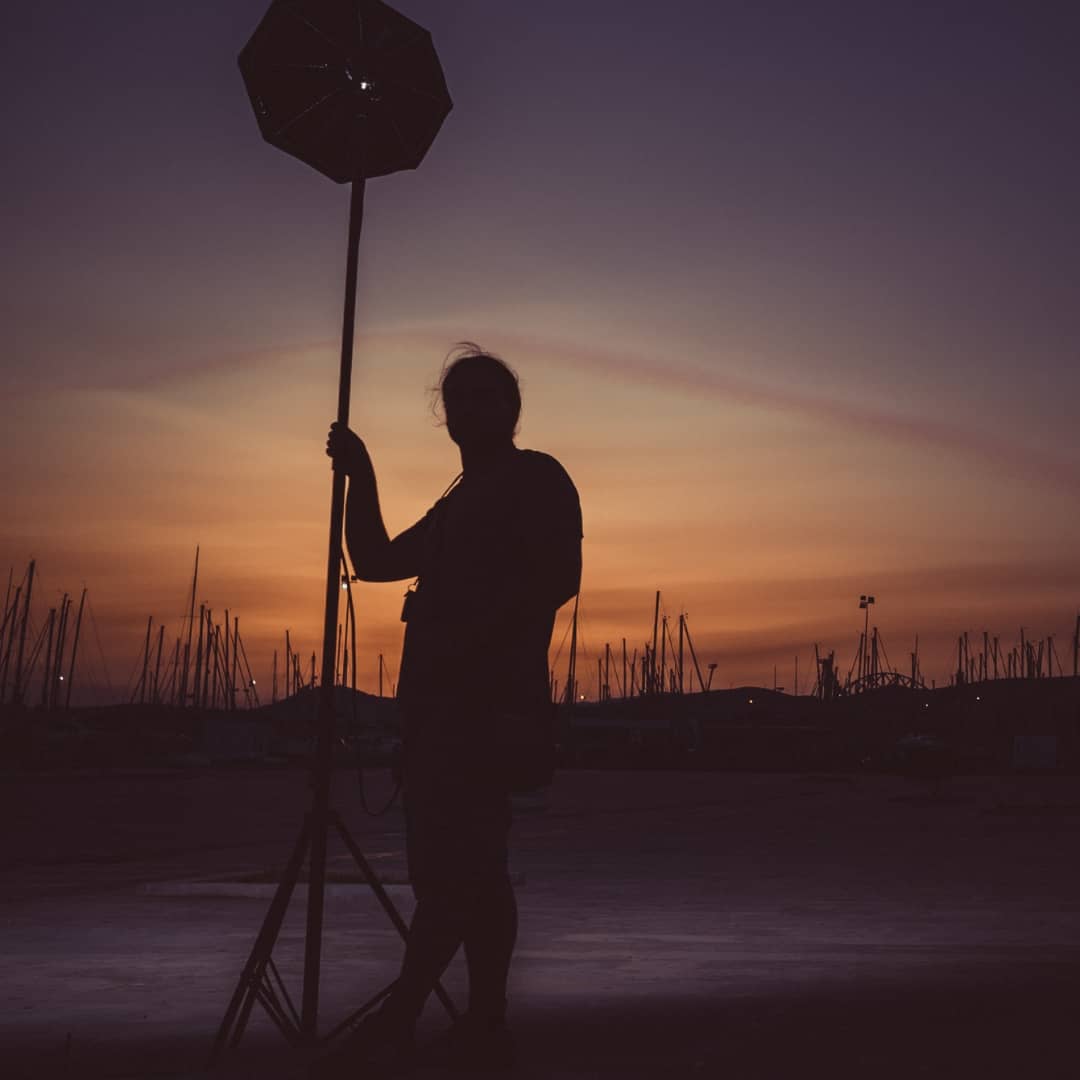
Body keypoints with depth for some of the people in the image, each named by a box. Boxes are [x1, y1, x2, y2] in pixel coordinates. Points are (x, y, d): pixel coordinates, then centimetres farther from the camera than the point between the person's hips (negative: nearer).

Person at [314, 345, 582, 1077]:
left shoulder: (537, 478, 1)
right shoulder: (460, 502, 26)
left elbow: (559, 577, -13)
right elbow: (375, 561, 26)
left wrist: (470, 636, -21)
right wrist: (362, 477, 14)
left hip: (488, 704, -9)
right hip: (442, 704, 9)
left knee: (451, 869, -13)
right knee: (465, 869, 7)